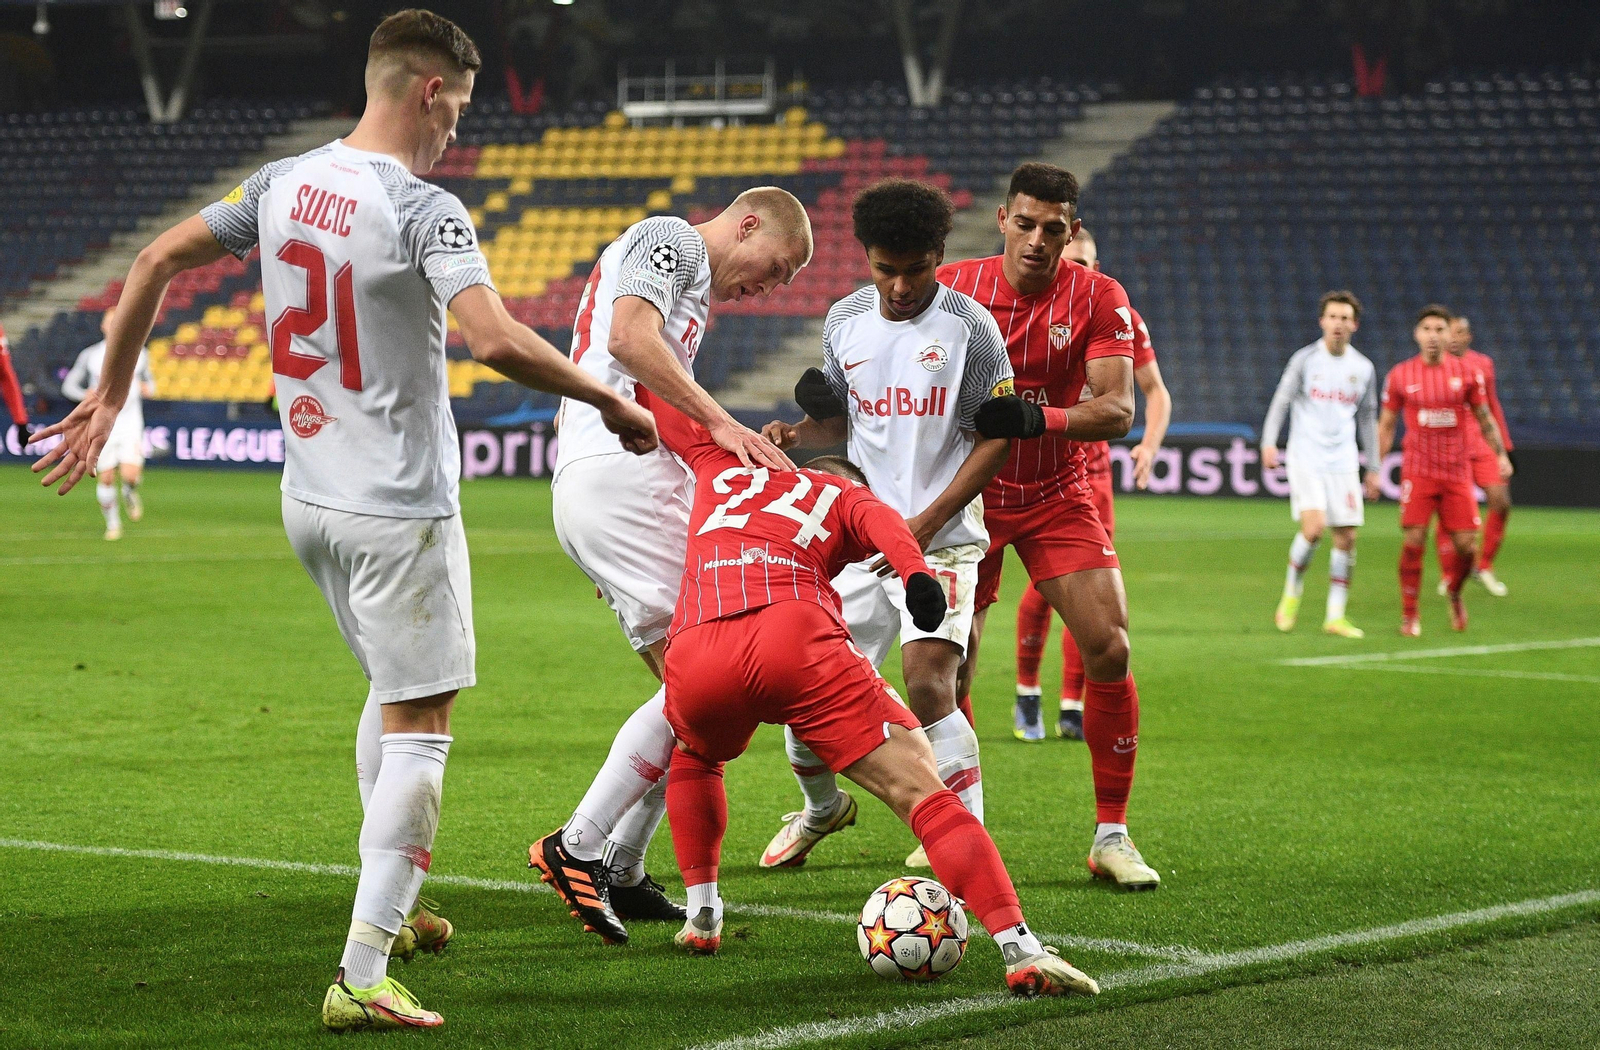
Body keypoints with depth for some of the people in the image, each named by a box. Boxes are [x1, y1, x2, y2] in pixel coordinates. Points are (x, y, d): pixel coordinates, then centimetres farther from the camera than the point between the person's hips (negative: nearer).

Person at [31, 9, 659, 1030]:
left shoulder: (284, 183, 5)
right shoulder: (422, 210, -18)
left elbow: (156, 264, 10)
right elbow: (497, 340, -29)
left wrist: (109, 398, 18)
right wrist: (612, 401, -16)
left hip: (310, 497, 8)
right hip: (398, 507, -8)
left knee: (394, 690, 25)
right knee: (420, 724, -3)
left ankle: (393, 909, 36)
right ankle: (361, 977, -8)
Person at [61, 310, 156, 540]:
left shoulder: (140, 354, 5)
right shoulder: (90, 355, 0)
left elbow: (149, 381, 19)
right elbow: (69, 384, 6)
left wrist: (148, 388, -5)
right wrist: (88, 395, -15)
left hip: (131, 424, 0)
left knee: (130, 474, -17)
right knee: (105, 478, 0)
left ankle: (130, 494, 19)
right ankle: (112, 523, 21)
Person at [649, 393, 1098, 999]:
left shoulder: (720, 459, 37)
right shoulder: (847, 496, 28)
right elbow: (881, 524, 4)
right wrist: (915, 572, -14)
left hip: (694, 658, 3)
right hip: (796, 636, -3)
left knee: (693, 759, 38)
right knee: (922, 792, -3)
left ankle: (701, 919, 30)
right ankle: (1022, 953, -16)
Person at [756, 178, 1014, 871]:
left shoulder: (968, 325, -8)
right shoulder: (844, 321, 6)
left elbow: (997, 437, -6)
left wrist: (928, 522, -13)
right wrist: (798, 435, -4)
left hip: (943, 536, -5)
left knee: (927, 684, -20)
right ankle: (821, 807, 33)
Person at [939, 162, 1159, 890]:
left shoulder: (1099, 299, -11)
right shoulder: (952, 287, -9)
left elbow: (1116, 409, -21)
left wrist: (1039, 419, -39)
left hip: (1058, 497, 0)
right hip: (968, 494, 0)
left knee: (1108, 650, -12)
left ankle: (1111, 835, 1)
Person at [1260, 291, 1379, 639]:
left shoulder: (1363, 369, 9)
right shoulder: (1305, 359, -1)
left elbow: (1367, 419, 17)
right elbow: (1281, 401, 0)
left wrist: (1374, 468, 16)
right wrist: (1269, 443, -13)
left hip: (1343, 463, 4)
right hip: (1306, 457, -4)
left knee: (1346, 537, -1)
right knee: (1313, 528, -19)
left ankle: (1335, 615, 8)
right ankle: (1292, 593, 5)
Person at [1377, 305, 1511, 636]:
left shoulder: (1467, 373, 3)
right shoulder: (1399, 376, 1)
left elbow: (1485, 418, 12)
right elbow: (1386, 425, 9)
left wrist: (1501, 454, 3)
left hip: (1457, 472, 1)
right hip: (1417, 471, -1)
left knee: (1466, 546, -2)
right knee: (1412, 542, -10)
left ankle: (1454, 594, 29)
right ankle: (1409, 615, 3)